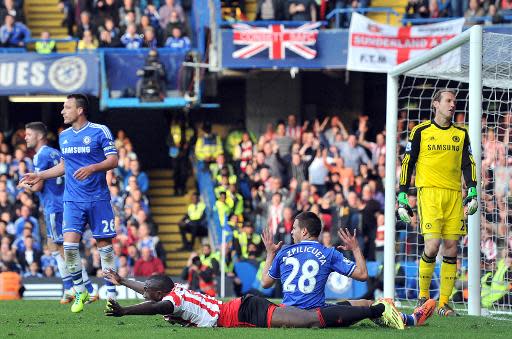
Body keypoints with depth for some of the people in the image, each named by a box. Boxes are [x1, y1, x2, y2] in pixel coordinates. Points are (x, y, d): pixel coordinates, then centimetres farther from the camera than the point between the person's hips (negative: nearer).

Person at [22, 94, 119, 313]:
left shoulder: (100, 131, -5)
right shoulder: (64, 136, 12)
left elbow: (113, 161, -8)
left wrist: (92, 168, -24)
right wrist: (40, 176, 19)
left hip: (98, 199, -4)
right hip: (73, 200, 4)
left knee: (104, 245, 0)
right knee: (69, 244, -11)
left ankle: (111, 295, 8)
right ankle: (80, 293, 3)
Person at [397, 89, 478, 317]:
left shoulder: (461, 134, 15)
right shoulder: (421, 131, 4)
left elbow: (468, 164, 14)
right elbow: (407, 164, 5)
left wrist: (472, 192, -1)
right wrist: (402, 197, 0)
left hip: (454, 195, 4)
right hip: (429, 193, -4)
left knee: (451, 248, -1)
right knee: (433, 244, -16)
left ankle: (444, 304, 3)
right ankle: (422, 296, 1)